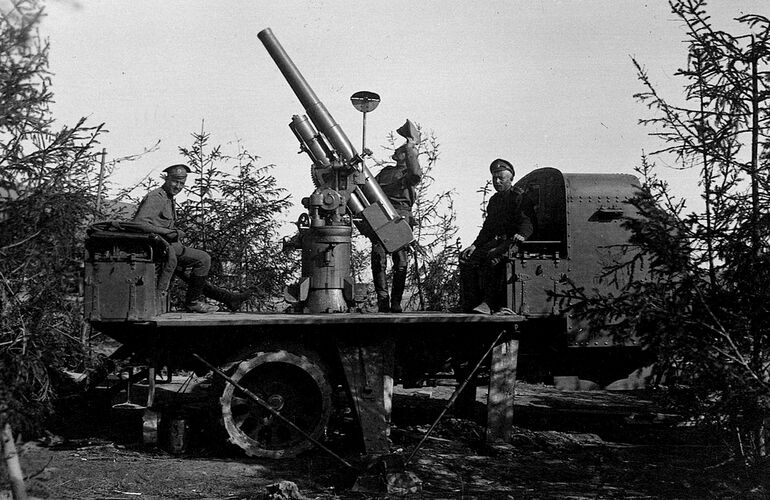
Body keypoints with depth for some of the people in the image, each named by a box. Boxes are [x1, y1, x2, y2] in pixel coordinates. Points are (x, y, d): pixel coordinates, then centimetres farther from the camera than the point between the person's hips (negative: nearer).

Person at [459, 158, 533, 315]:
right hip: (496, 241, 8)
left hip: (512, 241, -8)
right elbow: (487, 227, 22)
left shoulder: (519, 198, -2)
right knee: (466, 257, -10)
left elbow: (526, 222, -13)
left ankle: (489, 303, -36)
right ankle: (473, 302, -15)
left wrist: (521, 235, -35)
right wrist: (475, 245, 9)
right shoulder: (494, 199, 22)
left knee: (492, 256, -36)